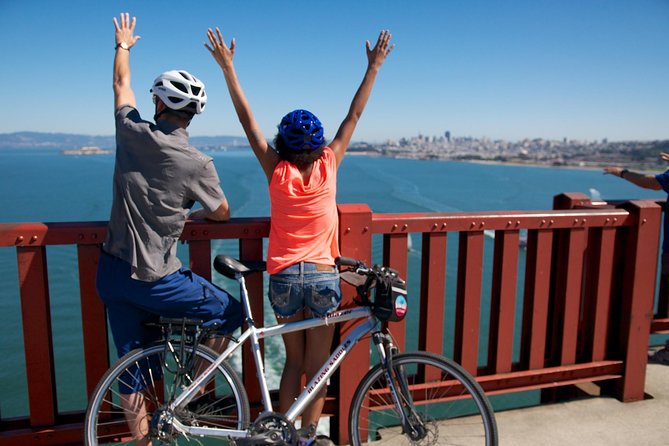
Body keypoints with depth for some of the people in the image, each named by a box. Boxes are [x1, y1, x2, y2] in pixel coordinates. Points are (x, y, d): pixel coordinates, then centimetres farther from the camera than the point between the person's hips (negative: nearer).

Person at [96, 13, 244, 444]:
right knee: (233, 312, 11)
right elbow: (222, 213, 2)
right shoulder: (197, 163, -15)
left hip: (111, 274, 6)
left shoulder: (132, 132, -4)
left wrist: (123, 45, 36)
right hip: (153, 282, -6)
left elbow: (121, 84, 17)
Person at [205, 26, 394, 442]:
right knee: (317, 365, 12)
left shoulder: (276, 170, -6)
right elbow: (354, 116, 2)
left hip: (284, 276, 1)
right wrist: (374, 66, 10)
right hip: (323, 276, -1)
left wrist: (228, 66, 3)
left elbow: (247, 118, -2)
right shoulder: (329, 165, -6)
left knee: (294, 360, 18)